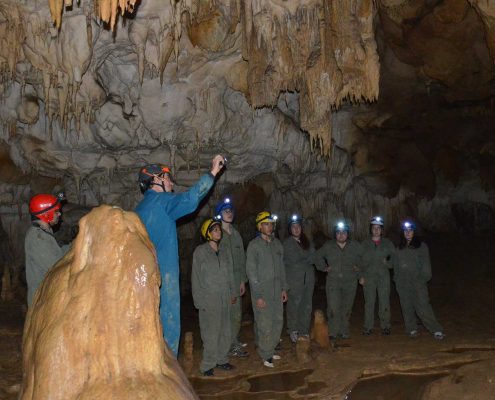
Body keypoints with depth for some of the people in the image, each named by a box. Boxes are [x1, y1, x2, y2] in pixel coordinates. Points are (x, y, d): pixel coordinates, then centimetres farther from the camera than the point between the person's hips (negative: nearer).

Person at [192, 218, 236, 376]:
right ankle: (207, 365, 6)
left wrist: (232, 293, 11)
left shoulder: (223, 252, 11)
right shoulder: (200, 251, -5)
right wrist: (199, 300, -9)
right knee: (211, 333, -4)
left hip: (224, 299, 6)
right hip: (209, 299, -5)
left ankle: (221, 359, 22)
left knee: (225, 331, 8)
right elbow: (196, 277, -5)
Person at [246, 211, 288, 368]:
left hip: (276, 290, 6)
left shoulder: (277, 243, 9)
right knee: (265, 324, -3)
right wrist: (258, 295, -13)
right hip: (261, 291, -6)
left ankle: (270, 349, 25)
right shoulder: (254, 245, -9)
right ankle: (266, 355, 10)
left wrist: (284, 288, 12)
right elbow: (251, 271, -11)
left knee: (278, 321, 9)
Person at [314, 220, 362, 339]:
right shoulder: (328, 246, 5)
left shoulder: (355, 246, 6)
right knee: (333, 308, -10)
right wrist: (324, 267, 8)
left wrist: (360, 276, 7)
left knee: (347, 308, 5)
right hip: (333, 282, -1)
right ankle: (333, 332, -3)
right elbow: (318, 257, 19)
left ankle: (344, 332, 16)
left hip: (350, 282, 1)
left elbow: (361, 262, 15)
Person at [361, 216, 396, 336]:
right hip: (368, 276, 0)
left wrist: (387, 262, -10)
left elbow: (394, 259, 10)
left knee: (384, 302, -2)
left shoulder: (388, 244, 10)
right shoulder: (364, 244, 9)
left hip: (384, 276, 0)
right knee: (369, 302, -2)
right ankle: (368, 327, 5)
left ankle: (385, 326, 8)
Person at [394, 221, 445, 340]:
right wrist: (396, 278, 9)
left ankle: (436, 330, -6)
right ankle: (412, 329, 17)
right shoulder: (399, 248, 13)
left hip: (417, 281, -4)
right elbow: (396, 264, 18)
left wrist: (424, 278, -8)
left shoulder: (421, 246, 3)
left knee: (423, 306, -11)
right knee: (407, 306, 6)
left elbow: (426, 264, 2)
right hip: (402, 283, 4)